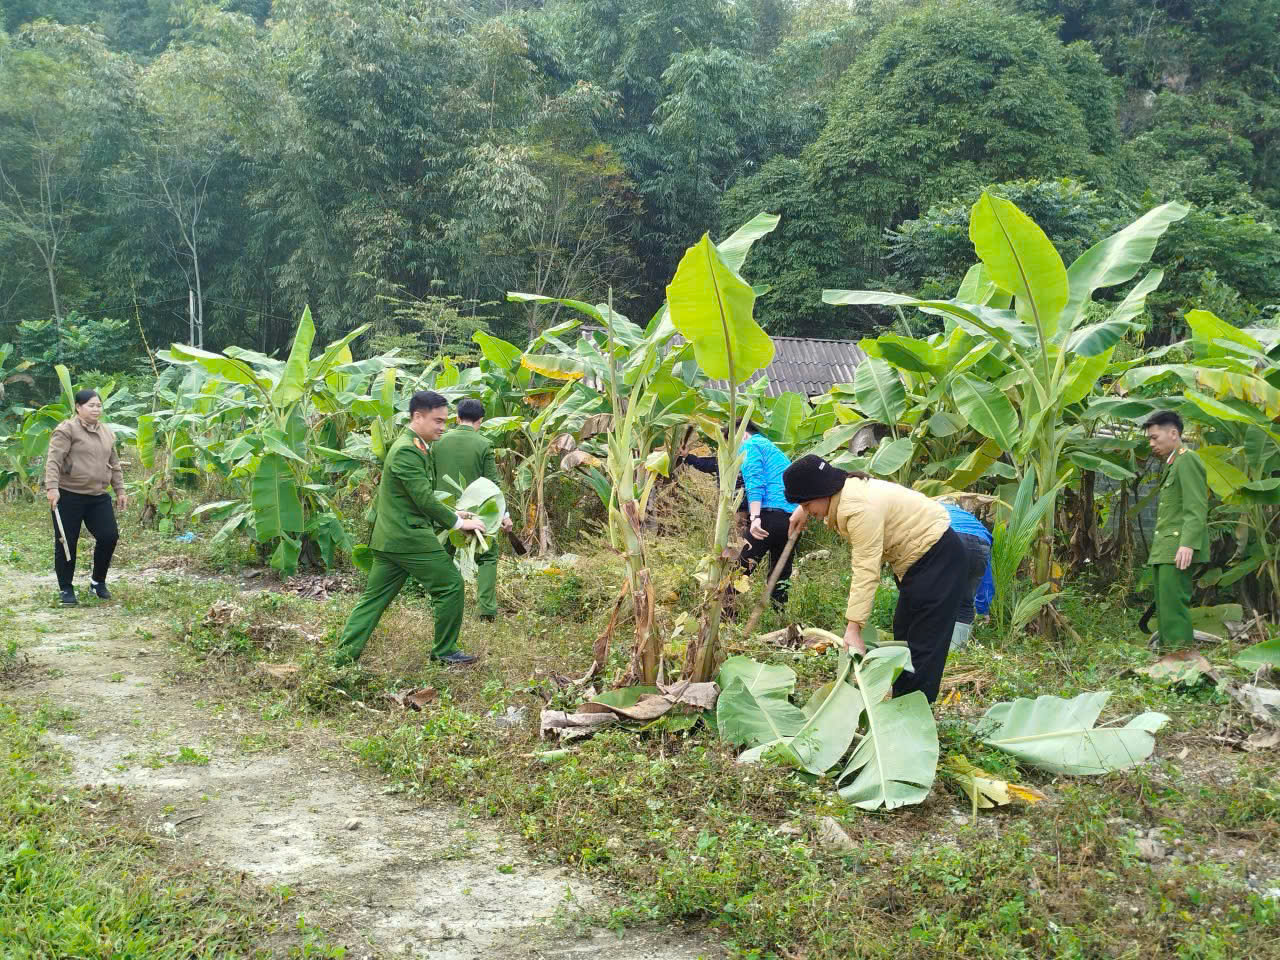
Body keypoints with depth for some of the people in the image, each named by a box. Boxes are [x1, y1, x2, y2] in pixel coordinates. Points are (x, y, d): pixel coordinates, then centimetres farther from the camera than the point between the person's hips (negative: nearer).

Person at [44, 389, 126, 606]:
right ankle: (66, 589, 14)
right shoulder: (66, 430, -8)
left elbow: (114, 464, 20)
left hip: (98, 497, 6)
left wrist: (120, 491, 16)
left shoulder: (107, 432, 14)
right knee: (66, 543, 1)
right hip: (68, 496, -6)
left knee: (109, 536, -1)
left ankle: (98, 581, 18)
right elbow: (53, 460, -15)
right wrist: (52, 488, -25)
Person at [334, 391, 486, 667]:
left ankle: (345, 654, 13)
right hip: (408, 537, -10)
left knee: (375, 595, 12)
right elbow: (424, 499, -20)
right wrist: (457, 522, -12)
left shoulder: (416, 447, 16)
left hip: (389, 538, 10)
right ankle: (445, 650, 10)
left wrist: (452, 515, 16)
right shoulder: (407, 451, -18)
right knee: (451, 584, 0)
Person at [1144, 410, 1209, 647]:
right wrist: (1157, 550, 16)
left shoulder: (1187, 459, -6)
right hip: (1164, 552, 10)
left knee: (1174, 608, -15)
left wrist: (1188, 544, -26)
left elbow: (1197, 507, -16)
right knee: (1163, 610, 8)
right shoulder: (1172, 464, 24)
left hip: (1179, 550, -10)